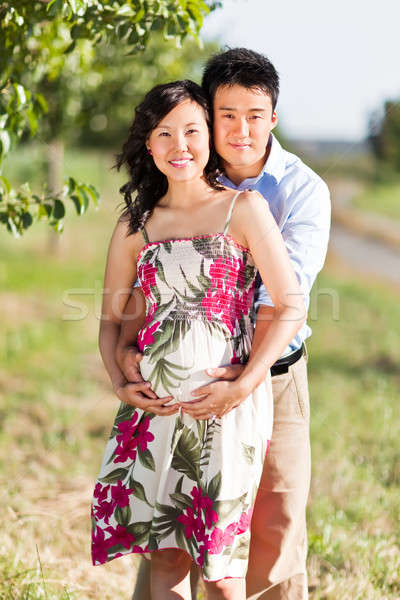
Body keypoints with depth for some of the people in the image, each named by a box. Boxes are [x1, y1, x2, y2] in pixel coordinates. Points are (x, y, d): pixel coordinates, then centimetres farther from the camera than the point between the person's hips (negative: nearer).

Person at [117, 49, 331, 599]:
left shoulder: (304, 191, -10)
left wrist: (246, 373, -32)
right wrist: (125, 348, -21)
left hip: (275, 375, -2)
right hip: (191, 372, 2)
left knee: (277, 520, 4)